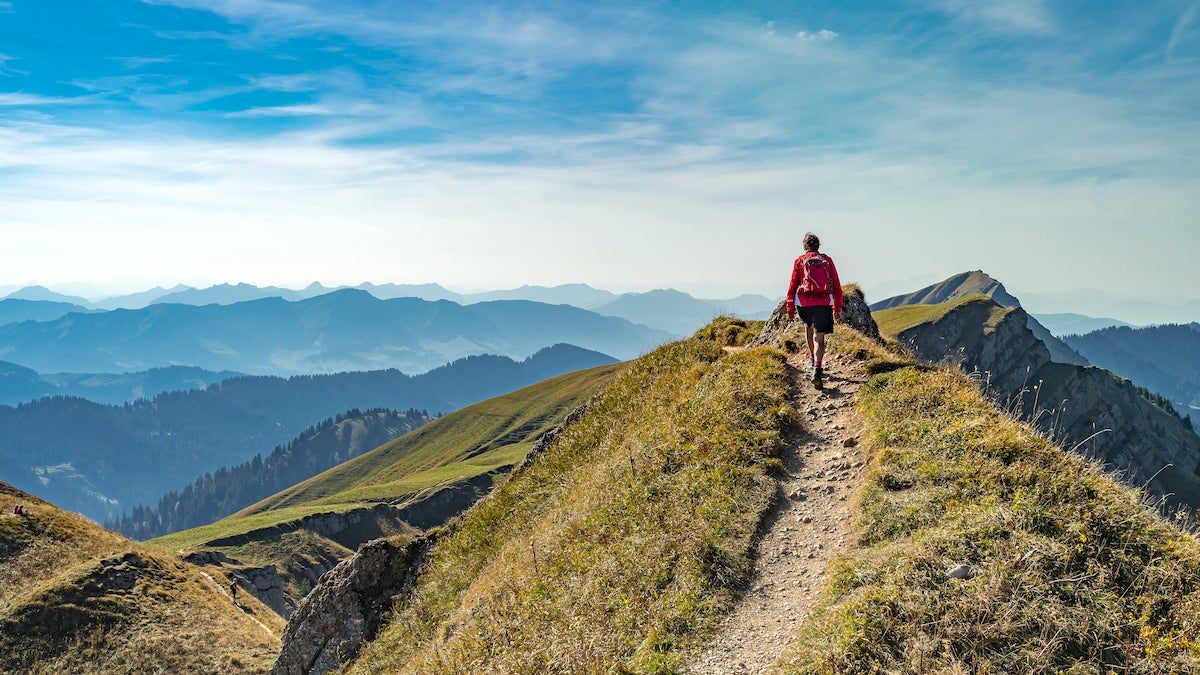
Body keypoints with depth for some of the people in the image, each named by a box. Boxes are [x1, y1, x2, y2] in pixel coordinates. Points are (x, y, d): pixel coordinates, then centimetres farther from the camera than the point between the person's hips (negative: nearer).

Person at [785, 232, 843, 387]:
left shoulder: (799, 261, 7)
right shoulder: (827, 260, 10)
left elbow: (792, 285, 2)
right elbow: (837, 285, 8)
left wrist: (790, 308, 7)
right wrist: (838, 308, 13)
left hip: (804, 303, 0)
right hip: (825, 303, 0)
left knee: (808, 326, 30)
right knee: (819, 337, -3)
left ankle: (813, 357, 38)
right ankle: (817, 369, -19)